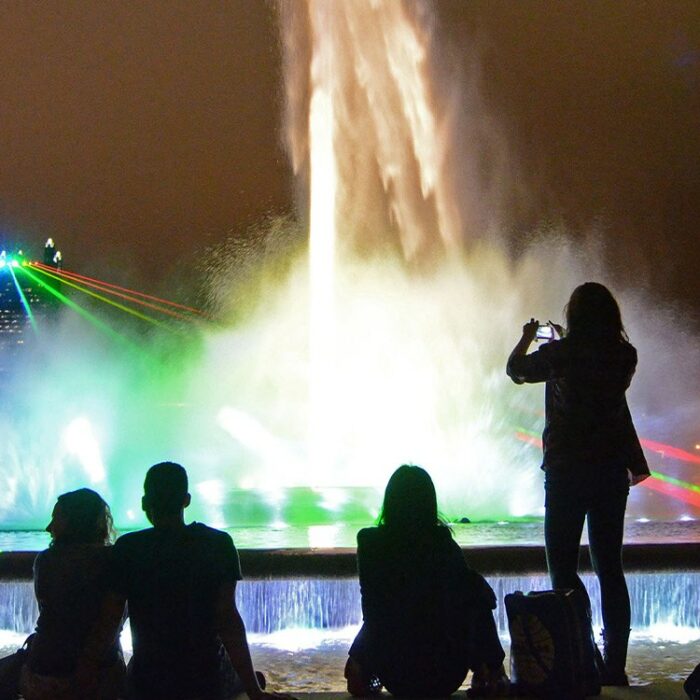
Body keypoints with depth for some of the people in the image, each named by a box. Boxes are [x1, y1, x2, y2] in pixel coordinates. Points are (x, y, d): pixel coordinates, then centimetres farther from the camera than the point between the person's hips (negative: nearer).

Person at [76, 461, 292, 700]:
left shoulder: (128, 549, -9)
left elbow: (109, 620, -7)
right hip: (208, 678, 0)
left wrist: (85, 678, 5)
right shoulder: (218, 544, -9)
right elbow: (227, 618, -14)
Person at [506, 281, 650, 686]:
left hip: (568, 470, -4)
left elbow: (515, 369, 8)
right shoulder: (625, 356, 1)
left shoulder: (562, 354, -9)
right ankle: (615, 666, 12)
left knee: (562, 566, 3)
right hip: (612, 469, 4)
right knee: (610, 567, 11)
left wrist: (527, 338, 27)